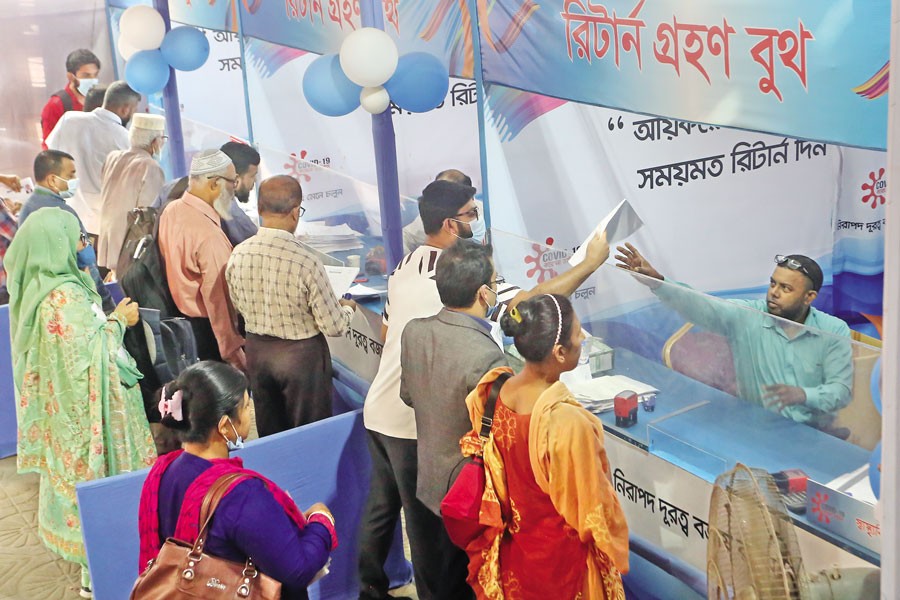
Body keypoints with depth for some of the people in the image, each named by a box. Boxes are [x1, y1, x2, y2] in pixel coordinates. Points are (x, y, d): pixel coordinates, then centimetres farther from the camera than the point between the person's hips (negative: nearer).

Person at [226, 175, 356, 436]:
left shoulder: (237, 256, -10)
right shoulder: (306, 262, -25)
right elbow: (334, 327, -18)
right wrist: (347, 308, 4)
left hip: (257, 349, 5)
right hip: (302, 355, -5)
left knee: (268, 434, 21)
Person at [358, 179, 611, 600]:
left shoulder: (405, 266, 7)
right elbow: (529, 303, -27)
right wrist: (590, 263, -18)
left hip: (378, 410, 8)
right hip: (414, 422, -8)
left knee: (380, 508, 20)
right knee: (425, 521, 5)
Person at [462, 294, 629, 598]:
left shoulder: (494, 394, -16)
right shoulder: (568, 422, -35)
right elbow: (593, 505, -21)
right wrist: (615, 550, -3)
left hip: (512, 548, 6)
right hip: (560, 559, -6)